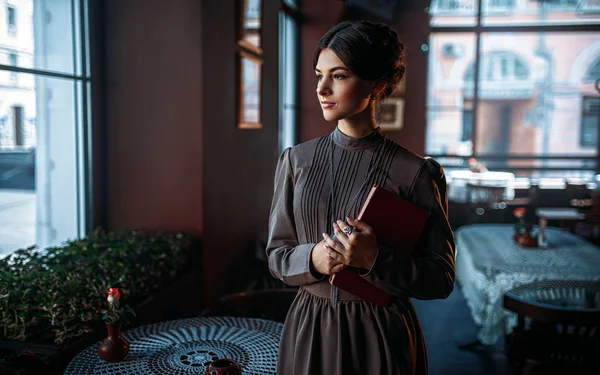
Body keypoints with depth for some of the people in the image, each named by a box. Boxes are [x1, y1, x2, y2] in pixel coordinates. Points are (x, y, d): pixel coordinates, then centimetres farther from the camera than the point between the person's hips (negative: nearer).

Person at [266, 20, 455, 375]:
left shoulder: (416, 172, -12)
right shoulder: (296, 160, -2)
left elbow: (441, 279, -8)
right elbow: (277, 255, 4)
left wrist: (375, 259, -23)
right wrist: (312, 258, -17)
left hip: (381, 336, -2)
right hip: (308, 329, 3)